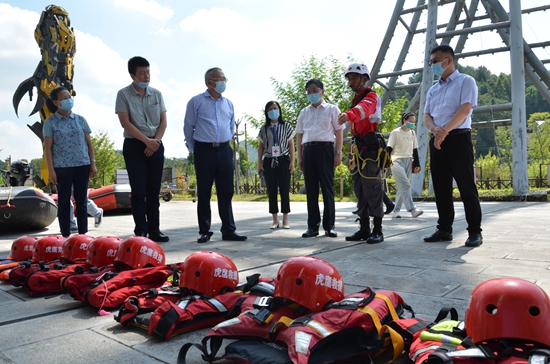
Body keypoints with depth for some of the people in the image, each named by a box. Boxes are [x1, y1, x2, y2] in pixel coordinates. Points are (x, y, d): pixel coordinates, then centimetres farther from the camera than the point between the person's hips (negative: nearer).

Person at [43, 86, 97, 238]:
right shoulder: (50, 122, 0)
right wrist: (51, 170, -7)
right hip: (62, 166, -2)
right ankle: (66, 235, 13)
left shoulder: (80, 120, 7)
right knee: (64, 201, 5)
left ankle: (83, 233, 15)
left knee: (82, 200, 7)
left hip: (82, 165, 2)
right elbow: (48, 148, -1)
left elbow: (89, 143, 9)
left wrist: (92, 164, 3)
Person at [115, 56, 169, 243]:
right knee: (138, 190, -3)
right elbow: (125, 123, -8)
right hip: (134, 145, -3)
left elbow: (163, 121, 9)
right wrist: (147, 140, -14)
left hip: (156, 146, 4)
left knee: (153, 191, 6)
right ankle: (141, 231, 3)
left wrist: (156, 140, -7)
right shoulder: (124, 94, -1)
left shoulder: (156, 94, 10)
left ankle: (154, 230, 12)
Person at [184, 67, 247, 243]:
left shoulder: (228, 103, 12)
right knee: (204, 193, 3)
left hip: (224, 151, 4)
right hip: (204, 151, -4)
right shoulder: (196, 101, -1)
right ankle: (204, 231, 12)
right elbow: (188, 127, 3)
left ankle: (228, 230, 12)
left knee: (226, 192, 5)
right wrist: (194, 149, 7)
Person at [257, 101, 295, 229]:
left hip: (283, 160, -2)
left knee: (284, 190, -2)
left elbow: (291, 144, 5)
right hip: (269, 161, 2)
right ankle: (275, 219, 10)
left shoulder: (286, 126, 6)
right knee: (271, 191, 3)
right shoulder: (264, 129, 10)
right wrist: (259, 162, 2)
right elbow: (260, 146, 10)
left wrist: (292, 161, -3)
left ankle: (285, 220, 4)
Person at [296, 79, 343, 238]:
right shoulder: (304, 112, 18)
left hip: (325, 149, -3)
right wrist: (299, 157, 10)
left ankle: (329, 226, 4)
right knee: (311, 189, 3)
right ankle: (312, 226, 9)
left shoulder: (332, 109, 9)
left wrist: (338, 153, -6)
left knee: (327, 188, -2)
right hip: (308, 150, 4)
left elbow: (339, 132, 4)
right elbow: (299, 135, 17)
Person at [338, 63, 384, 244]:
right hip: (359, 149, 9)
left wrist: (349, 114, -54)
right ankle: (364, 229, 17)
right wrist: (354, 151, 12)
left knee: (372, 190, -8)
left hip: (371, 149, -9)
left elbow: (363, 109, -33)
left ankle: (377, 230, -1)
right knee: (360, 190, 9)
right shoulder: (356, 100, 20)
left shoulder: (370, 97, -7)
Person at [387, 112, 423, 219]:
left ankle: (396, 210, 10)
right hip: (397, 161, -6)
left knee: (402, 187, 4)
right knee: (406, 185, -16)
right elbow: (389, 148, -5)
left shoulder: (412, 133, 13)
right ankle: (412, 209, -21)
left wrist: (417, 164, 12)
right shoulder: (395, 132, -3)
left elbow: (415, 149, 17)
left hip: (408, 161, 6)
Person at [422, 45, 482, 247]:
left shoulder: (465, 81, 2)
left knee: (466, 187, -5)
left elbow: (465, 110, -11)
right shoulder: (433, 90, 20)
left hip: (458, 138, -6)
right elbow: (426, 115, 10)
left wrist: (445, 131, -19)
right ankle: (444, 230, 14)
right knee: (441, 188, 7)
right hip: (436, 141, 6)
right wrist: (435, 129, -12)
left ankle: (475, 232, 3)